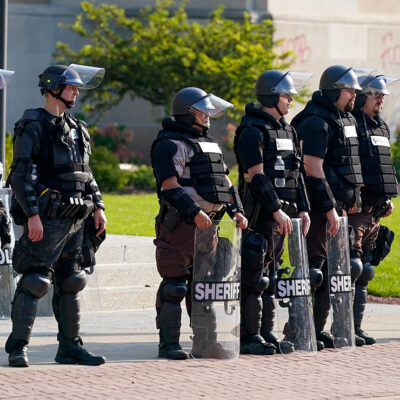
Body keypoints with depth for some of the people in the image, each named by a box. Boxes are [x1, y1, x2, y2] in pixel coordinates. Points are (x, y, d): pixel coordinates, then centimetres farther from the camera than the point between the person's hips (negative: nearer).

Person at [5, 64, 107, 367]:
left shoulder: (76, 129, 17)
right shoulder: (33, 126, -8)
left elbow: (86, 174, 24)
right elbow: (21, 174, -14)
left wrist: (98, 207, 14)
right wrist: (32, 214, -21)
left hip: (74, 218, 8)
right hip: (46, 218, -8)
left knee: (70, 282, 10)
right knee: (35, 282, -10)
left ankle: (70, 347, 15)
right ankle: (18, 347, -9)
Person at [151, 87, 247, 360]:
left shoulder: (209, 143, 21)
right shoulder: (170, 144, -8)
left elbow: (224, 181, 23)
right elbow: (170, 186, -17)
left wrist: (236, 211, 9)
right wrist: (194, 213, -25)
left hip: (208, 225, 9)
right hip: (179, 227, -9)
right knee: (175, 286, -6)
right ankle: (169, 344, -2)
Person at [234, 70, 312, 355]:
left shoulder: (287, 131, 18)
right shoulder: (252, 131, -11)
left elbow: (295, 174, 20)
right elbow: (257, 176, -18)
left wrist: (303, 209, 11)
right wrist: (276, 210, -23)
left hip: (281, 213, 9)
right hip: (260, 214, -9)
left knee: (270, 276, 11)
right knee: (254, 277, -7)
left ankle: (267, 334, 15)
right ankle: (249, 337, -5)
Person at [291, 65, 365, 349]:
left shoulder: (346, 120, 16)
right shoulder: (316, 123, -14)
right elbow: (313, 169, -20)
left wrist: (354, 196, 19)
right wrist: (329, 209, -22)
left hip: (337, 205, 10)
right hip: (319, 207, -10)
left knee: (332, 270, 10)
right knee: (315, 268, -10)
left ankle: (318, 329, 15)